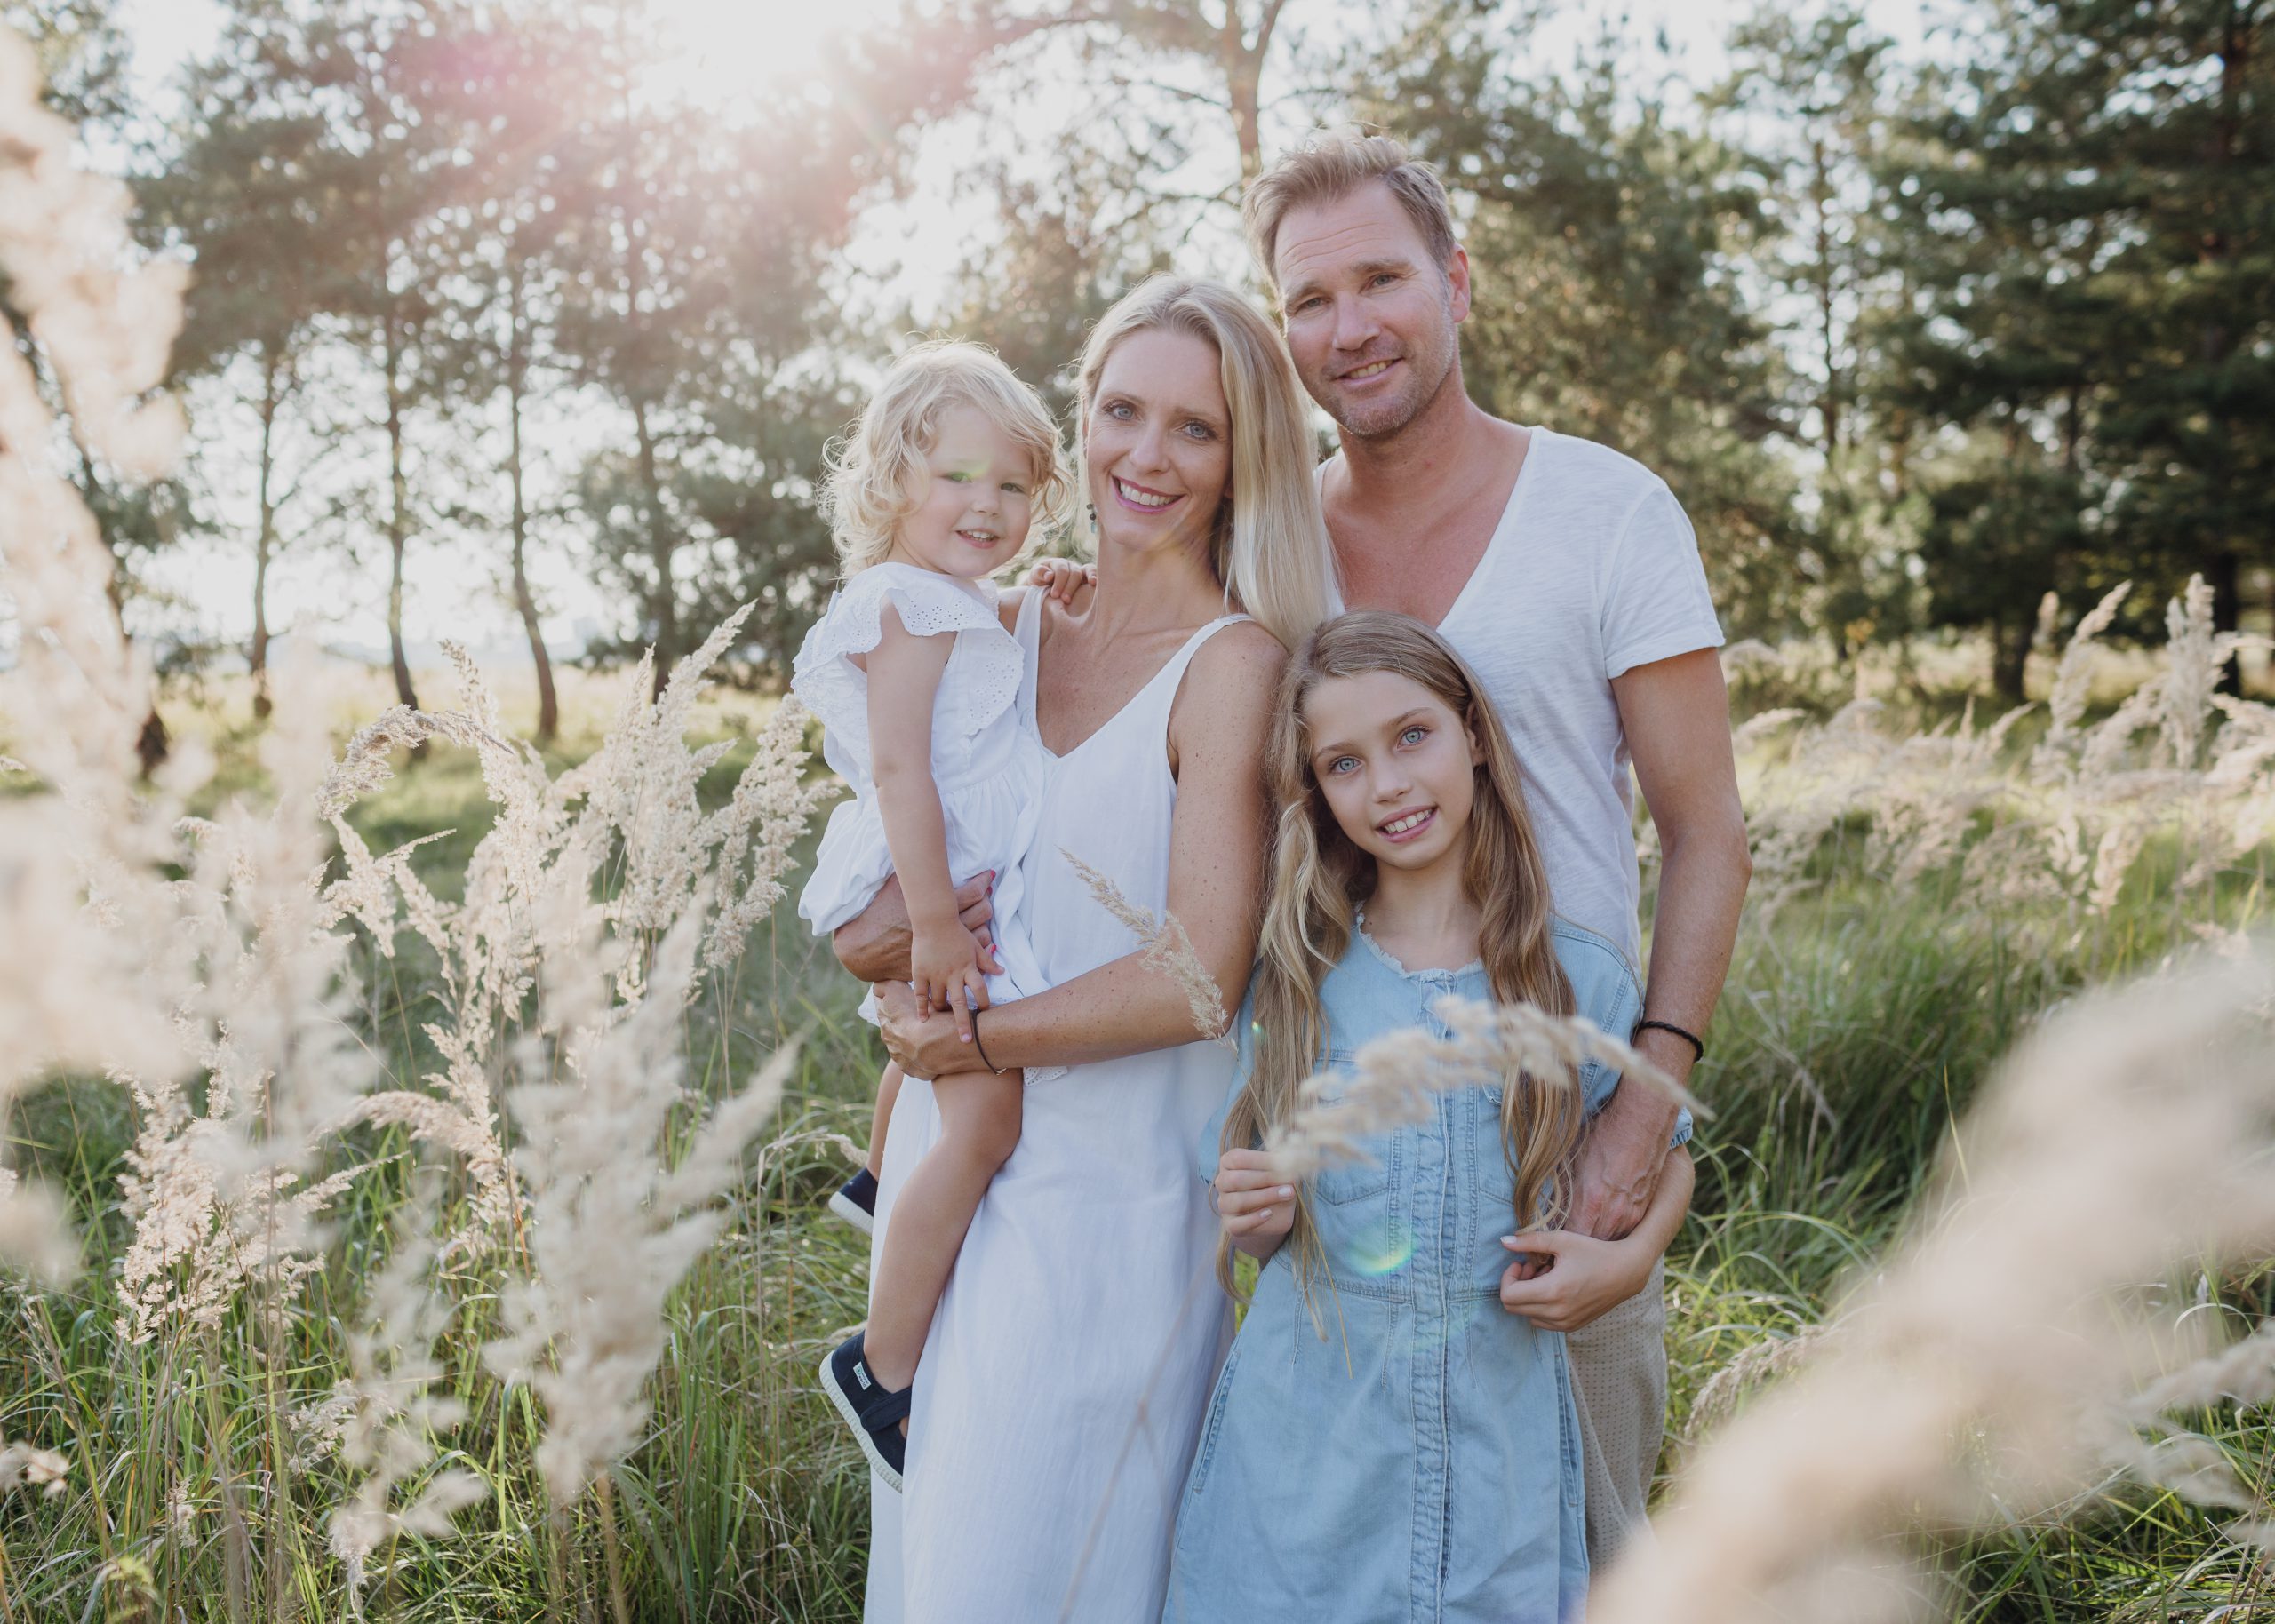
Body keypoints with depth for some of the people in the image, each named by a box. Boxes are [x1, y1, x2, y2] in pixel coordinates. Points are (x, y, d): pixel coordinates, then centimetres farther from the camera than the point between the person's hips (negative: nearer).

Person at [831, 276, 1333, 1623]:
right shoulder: (1007, 631, 7)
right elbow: (867, 920, 13)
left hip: (1112, 1185, -6)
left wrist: (970, 1039, -9)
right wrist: (887, 934, -9)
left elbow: (1200, 977, -17)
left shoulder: (1235, 662, -11)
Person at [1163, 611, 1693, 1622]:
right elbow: (1252, 1225, 6)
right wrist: (1258, 1218, -15)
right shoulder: (1293, 981, -1)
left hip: (1495, 1454, 0)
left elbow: (1668, 1156, 13)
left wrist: (1628, 1260, -5)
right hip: (1301, 1452, 0)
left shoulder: (1582, 983, -2)